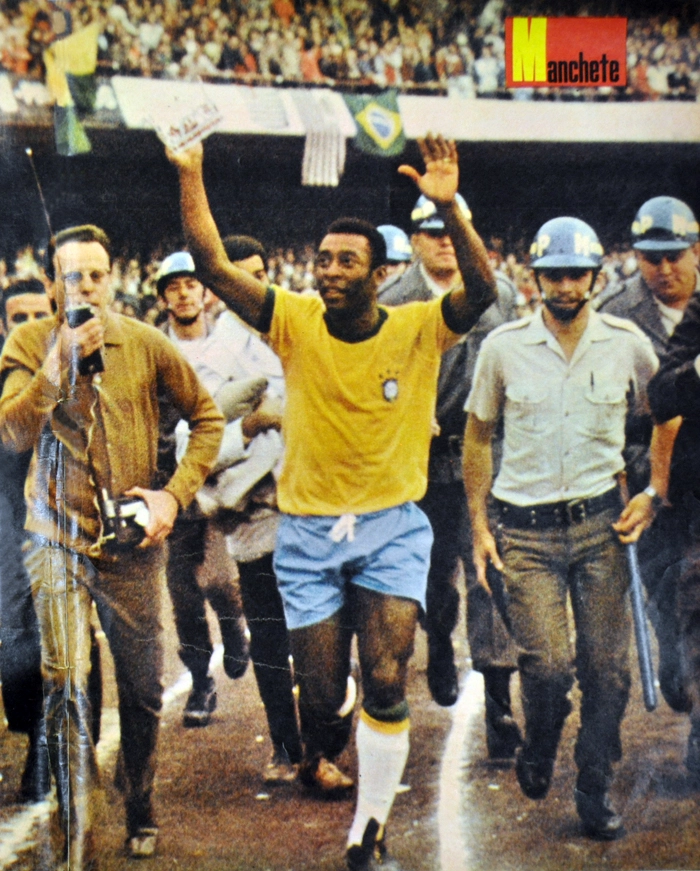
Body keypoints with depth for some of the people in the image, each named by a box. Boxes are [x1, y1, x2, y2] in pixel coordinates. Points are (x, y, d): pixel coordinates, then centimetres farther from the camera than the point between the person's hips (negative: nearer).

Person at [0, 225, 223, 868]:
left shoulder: (145, 344, 0)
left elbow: (207, 417, 8)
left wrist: (176, 494, -3)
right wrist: (65, 359, -23)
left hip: (133, 543, 2)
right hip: (59, 542, -1)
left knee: (143, 688, 9)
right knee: (66, 688, -12)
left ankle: (141, 813, 33)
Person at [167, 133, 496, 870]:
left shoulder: (419, 329, -6)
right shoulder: (294, 322, -4)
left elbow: (482, 291, -24)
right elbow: (211, 265, -11)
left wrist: (449, 210, -37)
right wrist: (189, 174, -19)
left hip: (392, 528, -1)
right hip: (308, 533, 1)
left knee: (385, 683, -13)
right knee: (319, 698, 4)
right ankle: (323, 754, 42)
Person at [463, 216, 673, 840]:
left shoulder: (628, 343, -1)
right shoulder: (504, 346, -3)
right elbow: (478, 437, 7)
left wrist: (653, 494, 3)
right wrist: (479, 526, 4)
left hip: (599, 521, 1)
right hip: (525, 526, -1)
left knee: (607, 667, 2)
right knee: (547, 664, -9)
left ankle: (596, 790, 20)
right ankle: (537, 750, 23)